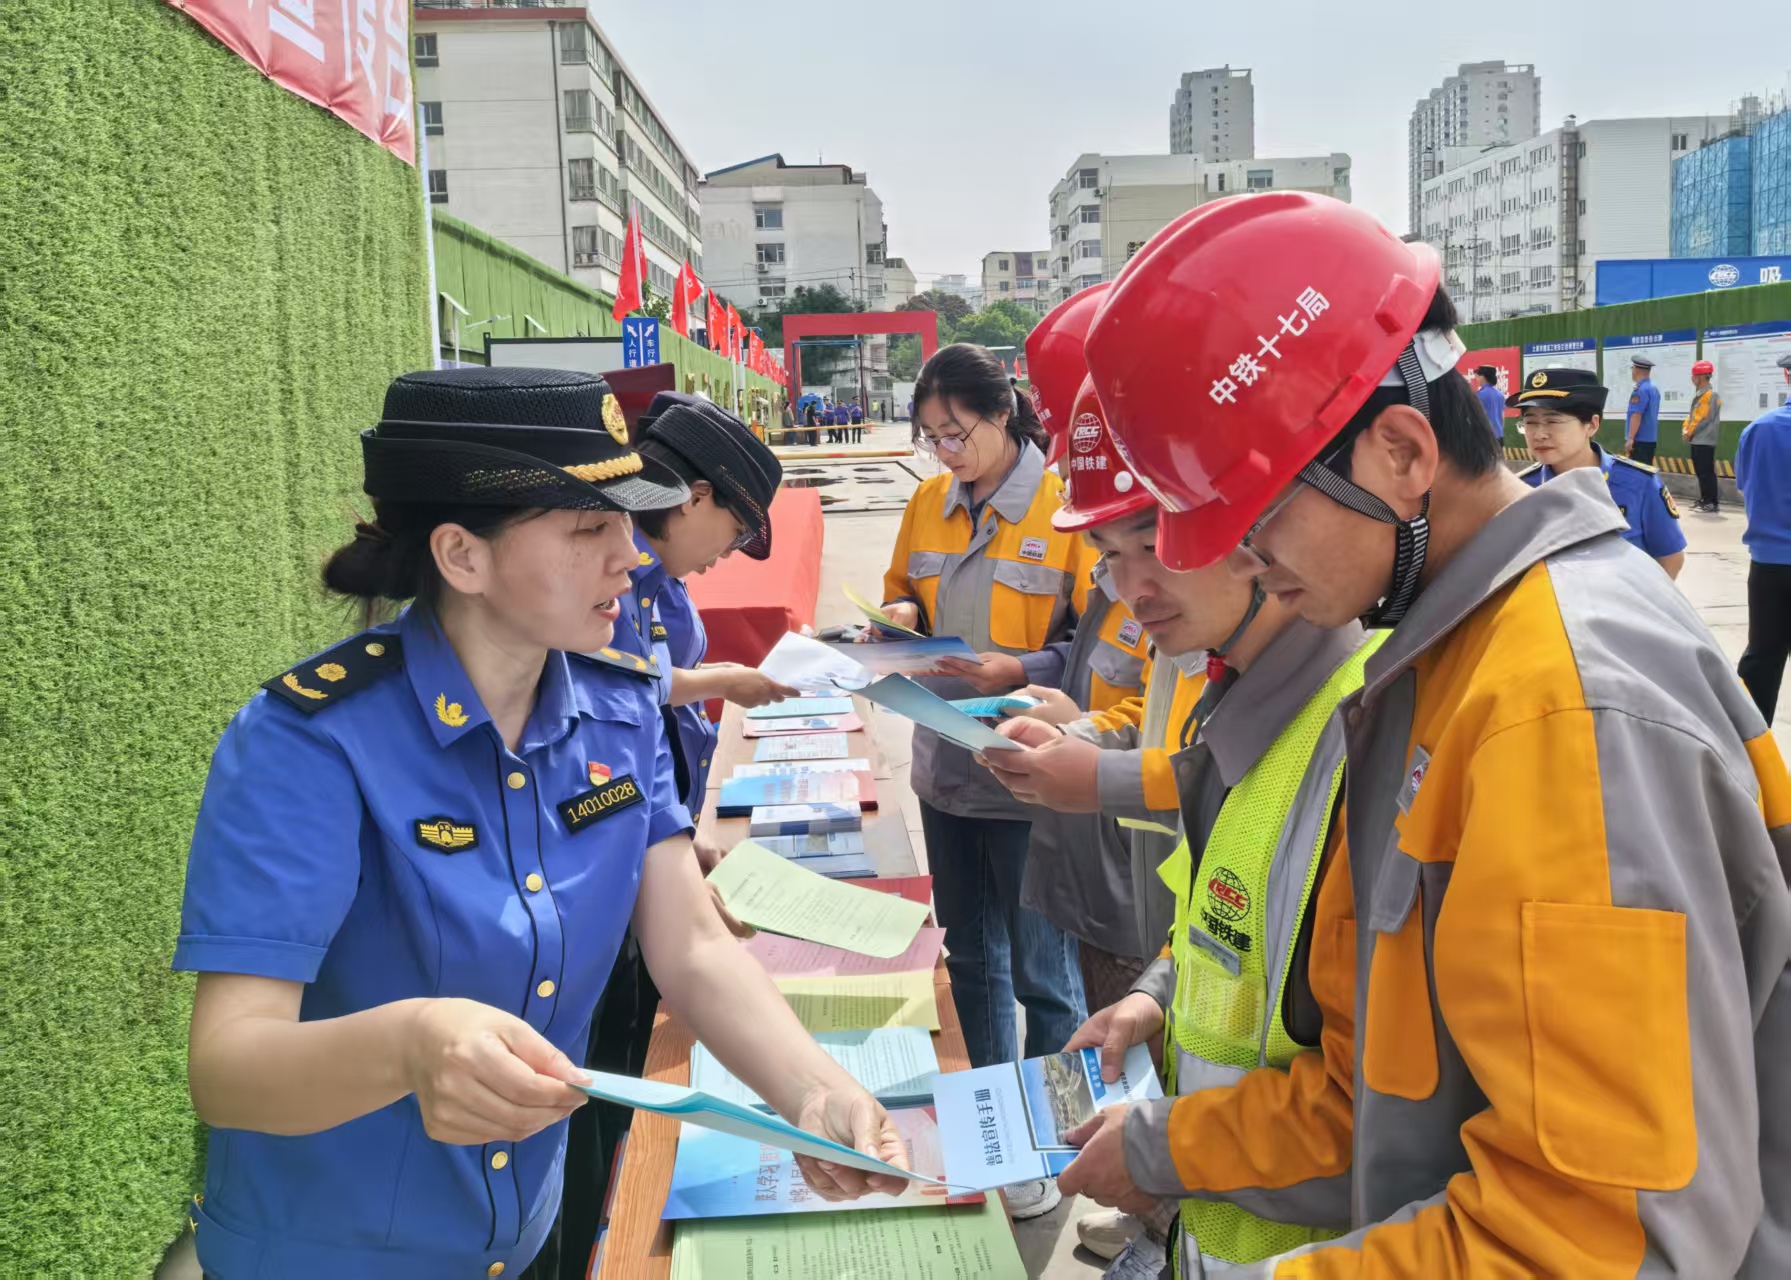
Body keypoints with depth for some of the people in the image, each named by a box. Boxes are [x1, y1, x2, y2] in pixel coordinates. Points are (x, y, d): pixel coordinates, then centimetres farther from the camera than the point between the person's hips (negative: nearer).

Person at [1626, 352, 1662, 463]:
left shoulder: (1640, 390, -15)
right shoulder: (1654, 388, 14)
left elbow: (1636, 415, -21)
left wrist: (1630, 438, -20)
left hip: (1640, 439, -9)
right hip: (1650, 438, 9)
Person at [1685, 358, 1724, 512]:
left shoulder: (1710, 395, -13)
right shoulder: (1699, 394, 16)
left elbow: (1702, 418, -18)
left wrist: (1690, 432, -10)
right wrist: (1687, 430, 5)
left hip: (1704, 441, -10)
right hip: (1697, 440, 10)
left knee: (1707, 472, -9)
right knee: (1701, 472, 14)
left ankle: (1712, 503, -8)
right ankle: (1705, 500, 20)